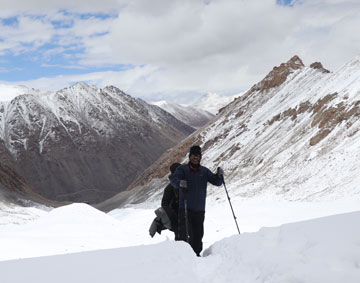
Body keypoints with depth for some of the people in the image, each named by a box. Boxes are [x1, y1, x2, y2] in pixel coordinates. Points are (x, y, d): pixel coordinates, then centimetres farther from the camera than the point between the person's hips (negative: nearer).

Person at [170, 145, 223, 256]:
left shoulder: (204, 171, 13)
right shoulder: (183, 169, 3)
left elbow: (216, 182, 11)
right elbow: (173, 179, -12)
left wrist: (219, 176, -11)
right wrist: (180, 183, -35)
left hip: (199, 209, 3)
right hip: (185, 208, -3)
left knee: (198, 234, 6)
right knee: (185, 233, -12)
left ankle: (196, 254, 17)